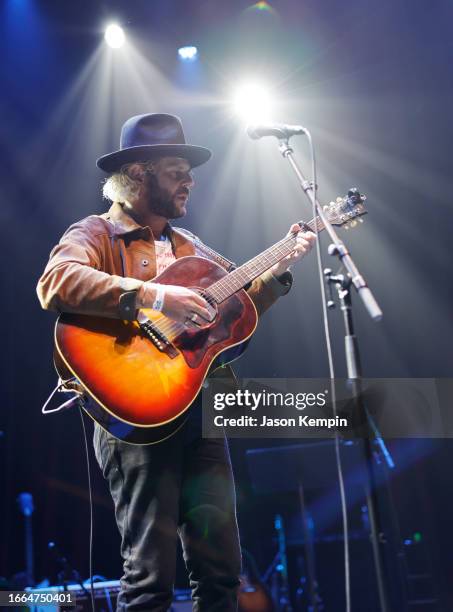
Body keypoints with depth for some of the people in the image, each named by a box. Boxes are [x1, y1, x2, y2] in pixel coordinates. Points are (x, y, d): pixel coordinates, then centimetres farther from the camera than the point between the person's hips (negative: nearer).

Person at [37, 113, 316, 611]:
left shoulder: (188, 247, 21)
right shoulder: (96, 233, -1)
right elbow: (56, 283, -23)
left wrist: (280, 268, 8)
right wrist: (153, 296, -28)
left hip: (199, 411, 7)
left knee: (221, 568, 9)